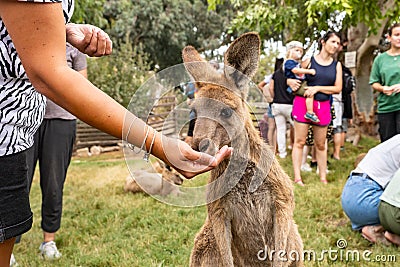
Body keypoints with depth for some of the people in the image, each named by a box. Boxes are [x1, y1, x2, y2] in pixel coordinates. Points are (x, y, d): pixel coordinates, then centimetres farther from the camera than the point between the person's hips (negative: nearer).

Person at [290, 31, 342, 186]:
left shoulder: (336, 65, 9)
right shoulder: (309, 61, 1)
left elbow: (338, 88, 2)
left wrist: (318, 88, -10)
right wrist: (291, 82, -14)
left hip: (323, 106, 3)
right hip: (303, 102, -3)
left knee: (320, 144, 11)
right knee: (299, 141, -4)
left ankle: (323, 177, 18)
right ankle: (297, 177, -1)